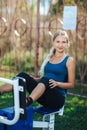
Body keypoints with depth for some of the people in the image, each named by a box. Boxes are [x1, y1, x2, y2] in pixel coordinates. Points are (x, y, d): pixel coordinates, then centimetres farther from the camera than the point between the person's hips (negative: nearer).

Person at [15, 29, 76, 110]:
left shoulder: (69, 60, 2)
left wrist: (57, 83, -18)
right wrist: (34, 80, 2)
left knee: (45, 79, -36)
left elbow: (71, 84, 1)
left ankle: (27, 102, -60)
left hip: (58, 98, -5)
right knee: (23, 76, -17)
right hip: (43, 97, 5)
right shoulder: (49, 58, 18)